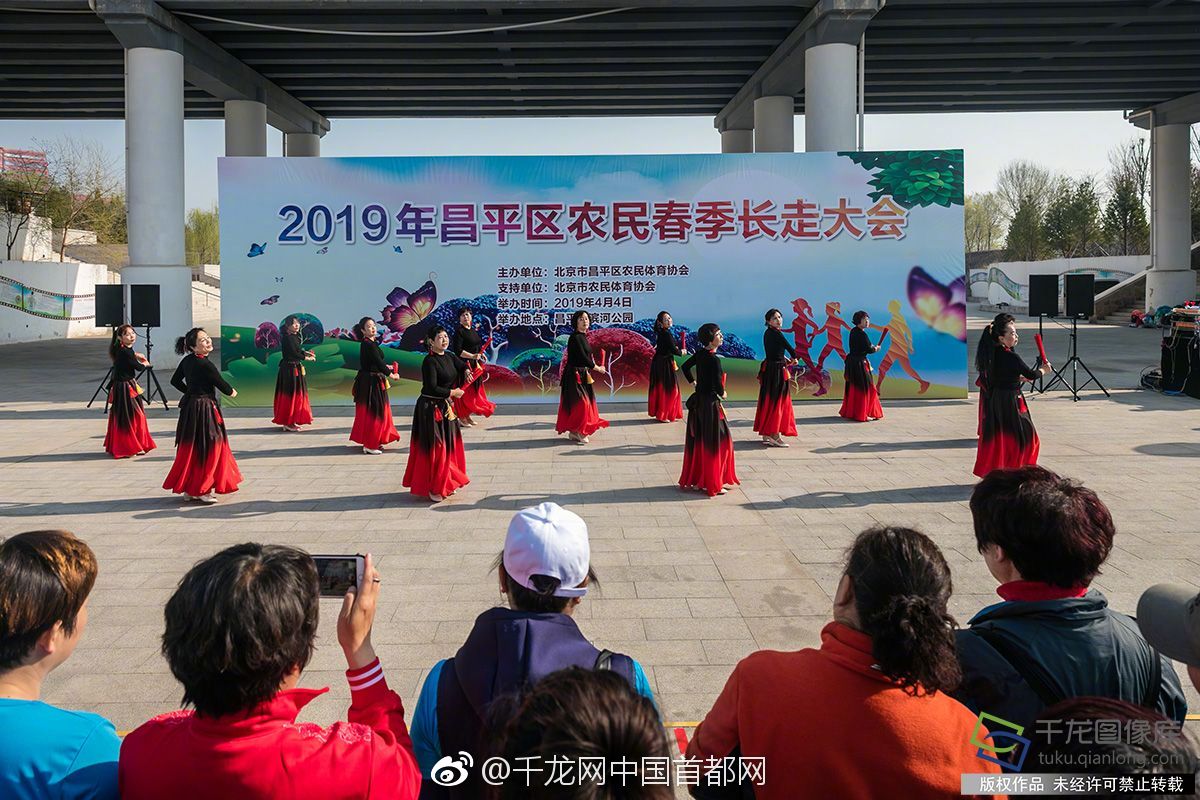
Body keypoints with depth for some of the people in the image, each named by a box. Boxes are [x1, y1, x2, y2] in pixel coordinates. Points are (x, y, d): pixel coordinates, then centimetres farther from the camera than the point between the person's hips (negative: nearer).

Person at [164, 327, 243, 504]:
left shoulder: (187, 361, 6)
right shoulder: (205, 365, -19)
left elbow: (175, 381, 16)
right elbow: (221, 384, -11)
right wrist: (231, 392, 9)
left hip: (189, 407, 9)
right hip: (204, 409, -9)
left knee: (192, 448, 14)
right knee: (207, 448, -1)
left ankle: (189, 488, 21)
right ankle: (201, 490, 3)